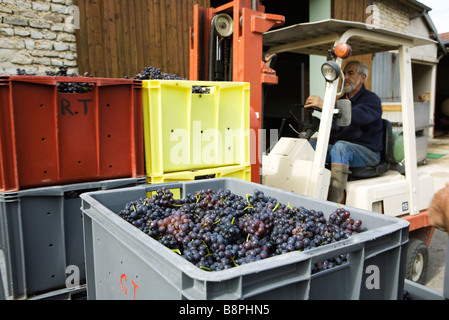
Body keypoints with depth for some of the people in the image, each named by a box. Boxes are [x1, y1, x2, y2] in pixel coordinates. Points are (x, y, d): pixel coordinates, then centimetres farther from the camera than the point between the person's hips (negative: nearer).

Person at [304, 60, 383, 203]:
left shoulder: (371, 99, -4)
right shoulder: (340, 100, 20)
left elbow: (360, 116, -28)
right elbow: (332, 129, 20)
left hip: (367, 152, -6)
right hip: (337, 147, 7)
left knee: (340, 146, -37)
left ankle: (334, 203, -42)